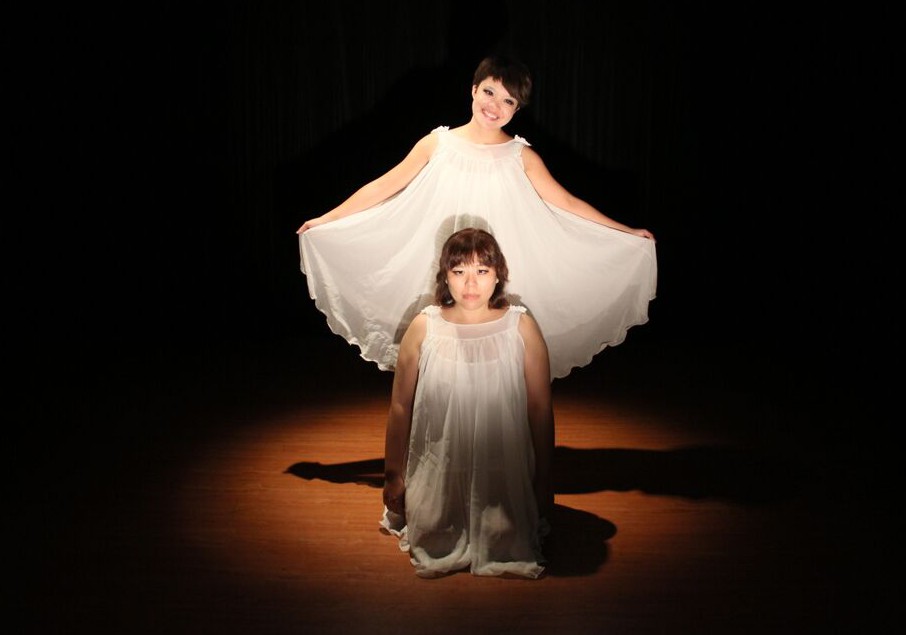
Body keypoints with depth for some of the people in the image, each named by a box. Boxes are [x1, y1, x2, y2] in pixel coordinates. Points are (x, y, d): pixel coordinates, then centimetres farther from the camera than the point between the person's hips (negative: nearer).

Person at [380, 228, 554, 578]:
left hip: (504, 474, 0)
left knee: (506, 547, -7)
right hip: (439, 475, 1)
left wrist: (544, 483, 0)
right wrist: (393, 476, 5)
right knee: (434, 547, -2)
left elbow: (540, 409, -3)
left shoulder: (521, 326, -9)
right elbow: (400, 408, 0)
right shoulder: (423, 327, -7)